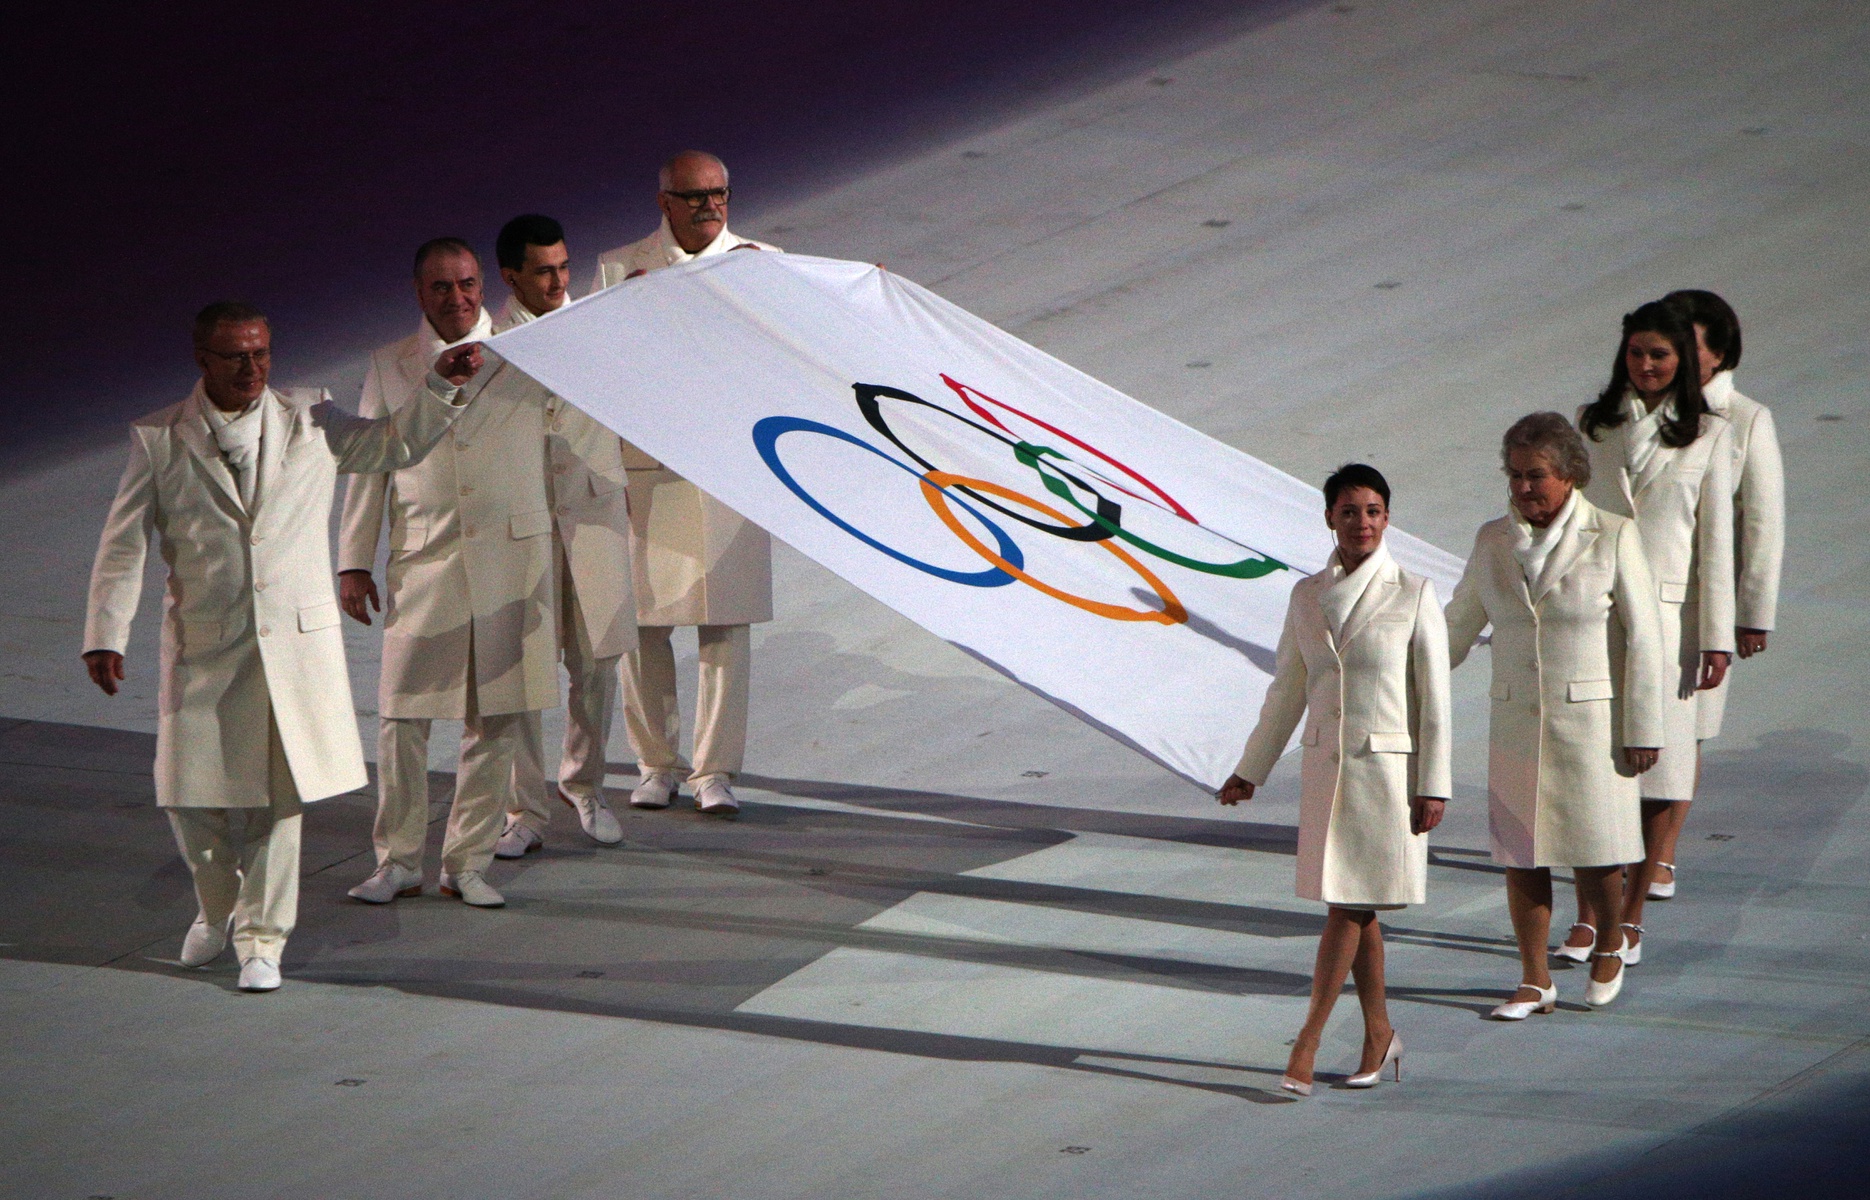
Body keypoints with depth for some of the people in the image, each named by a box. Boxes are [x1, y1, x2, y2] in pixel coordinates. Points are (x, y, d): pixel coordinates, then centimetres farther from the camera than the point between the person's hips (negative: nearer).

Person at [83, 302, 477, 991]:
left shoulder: (309, 421, 6)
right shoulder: (158, 440, 1)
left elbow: (396, 446, 16)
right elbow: (124, 545, 3)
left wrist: (440, 385, 1)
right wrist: (106, 637, -3)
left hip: (296, 641, 0)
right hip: (204, 646, 0)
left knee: (278, 796, 0)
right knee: (188, 792, 2)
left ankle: (261, 938, 12)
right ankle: (218, 906, 31)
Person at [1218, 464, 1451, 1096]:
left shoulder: (1414, 595, -6)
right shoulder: (1307, 595, 5)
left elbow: (1434, 699, -6)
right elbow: (1287, 691, 14)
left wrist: (1433, 787, -9)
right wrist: (1250, 772, 17)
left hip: (1389, 768, -4)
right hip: (1325, 765, 4)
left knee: (1349, 906, -5)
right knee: (1352, 908, 10)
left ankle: (1306, 1044, -3)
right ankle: (1379, 1033, 22)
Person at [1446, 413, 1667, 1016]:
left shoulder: (1613, 538, -7)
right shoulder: (1493, 541, 4)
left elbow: (1643, 637, -6)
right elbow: (1459, 624, 14)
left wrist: (1642, 728, -8)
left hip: (1592, 718, -4)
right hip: (1516, 721, 4)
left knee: (1593, 847, -1)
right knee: (1520, 852, 3)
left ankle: (1608, 944, 28)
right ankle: (1535, 982, 13)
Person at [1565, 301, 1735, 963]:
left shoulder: (1709, 435, 2)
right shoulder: (1592, 425, 8)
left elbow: (1715, 539, 0)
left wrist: (1716, 638, -3)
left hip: (1667, 616, -2)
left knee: (1661, 767, 0)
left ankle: (1631, 916, 9)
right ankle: (1587, 916, 4)